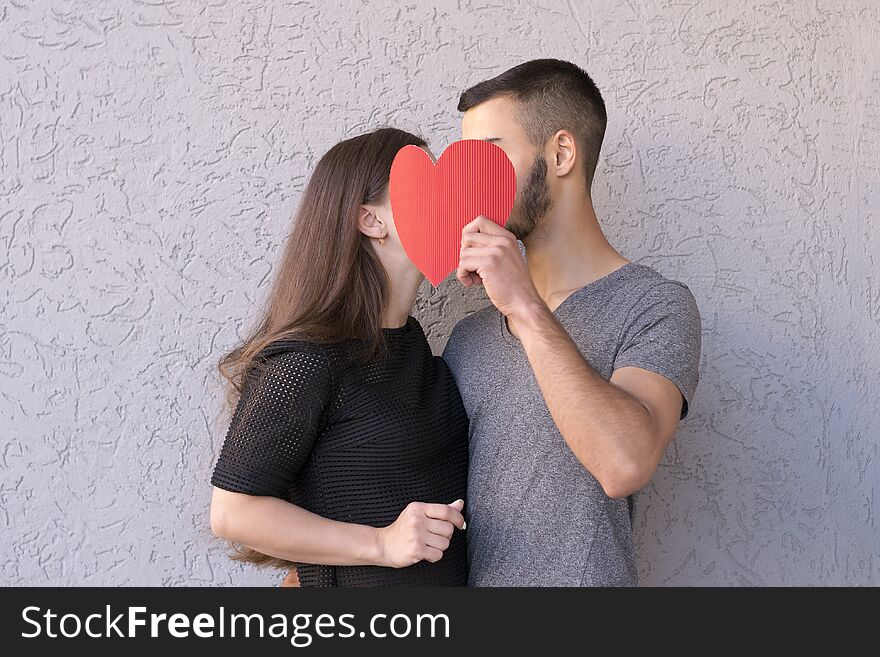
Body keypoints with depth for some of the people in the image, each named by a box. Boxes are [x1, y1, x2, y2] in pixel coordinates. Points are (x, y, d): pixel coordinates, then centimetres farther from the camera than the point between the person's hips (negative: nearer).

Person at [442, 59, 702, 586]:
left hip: (581, 577, -5)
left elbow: (625, 464, -27)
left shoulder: (656, 306, -11)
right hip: (459, 579, 6)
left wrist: (527, 309, -26)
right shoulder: (470, 336, 6)